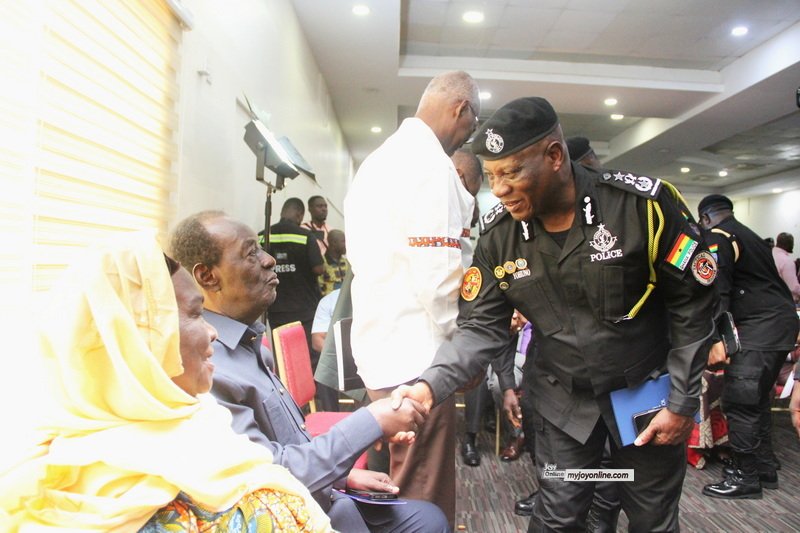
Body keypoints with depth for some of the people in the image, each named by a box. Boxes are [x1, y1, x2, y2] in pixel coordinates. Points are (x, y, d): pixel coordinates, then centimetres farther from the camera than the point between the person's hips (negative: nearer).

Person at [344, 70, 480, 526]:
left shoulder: (380, 159, 14)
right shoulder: (432, 165, -14)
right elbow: (437, 274, -20)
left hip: (378, 344, 9)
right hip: (415, 353, -9)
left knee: (396, 483, 22)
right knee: (425, 497, 3)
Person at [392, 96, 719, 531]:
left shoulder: (642, 204, -22)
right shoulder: (498, 234, -12)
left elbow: (691, 306, -12)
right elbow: (481, 327, -11)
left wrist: (682, 402, -10)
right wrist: (431, 384, -28)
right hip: (565, 399, 2)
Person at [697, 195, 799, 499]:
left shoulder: (716, 237, -7)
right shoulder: (750, 236, 22)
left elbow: (717, 290, -18)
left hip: (761, 327, -10)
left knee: (738, 402, -6)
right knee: (757, 398, 18)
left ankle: (747, 478, 1)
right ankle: (765, 467, 27)